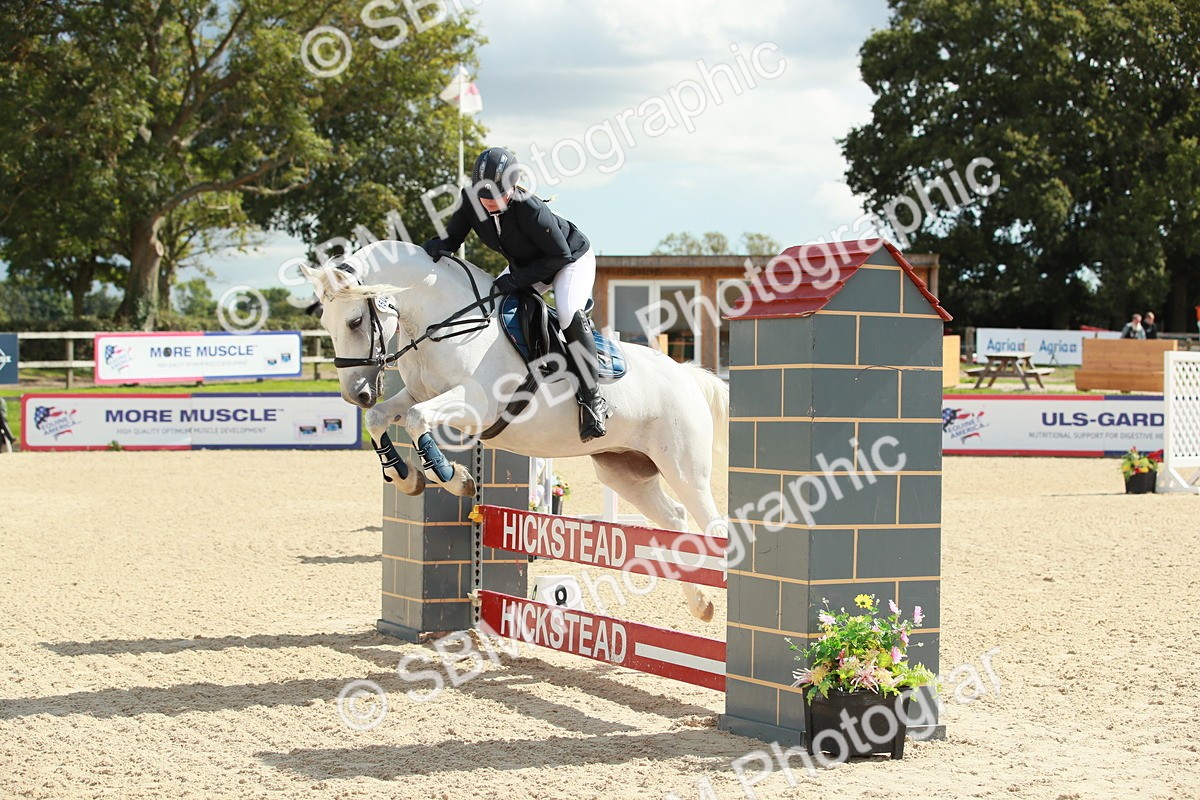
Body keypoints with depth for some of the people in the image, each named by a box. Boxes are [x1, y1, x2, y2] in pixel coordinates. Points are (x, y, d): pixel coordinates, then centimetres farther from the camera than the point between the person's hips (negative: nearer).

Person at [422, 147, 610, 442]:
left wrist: (517, 279, -35)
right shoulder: (471, 200, -21)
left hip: (573, 258, -8)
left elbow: (560, 256, -30)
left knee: (568, 313, -32)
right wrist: (437, 245, -35)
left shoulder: (529, 209, -38)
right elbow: (452, 238, -11)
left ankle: (592, 399, -27)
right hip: (526, 265, 8)